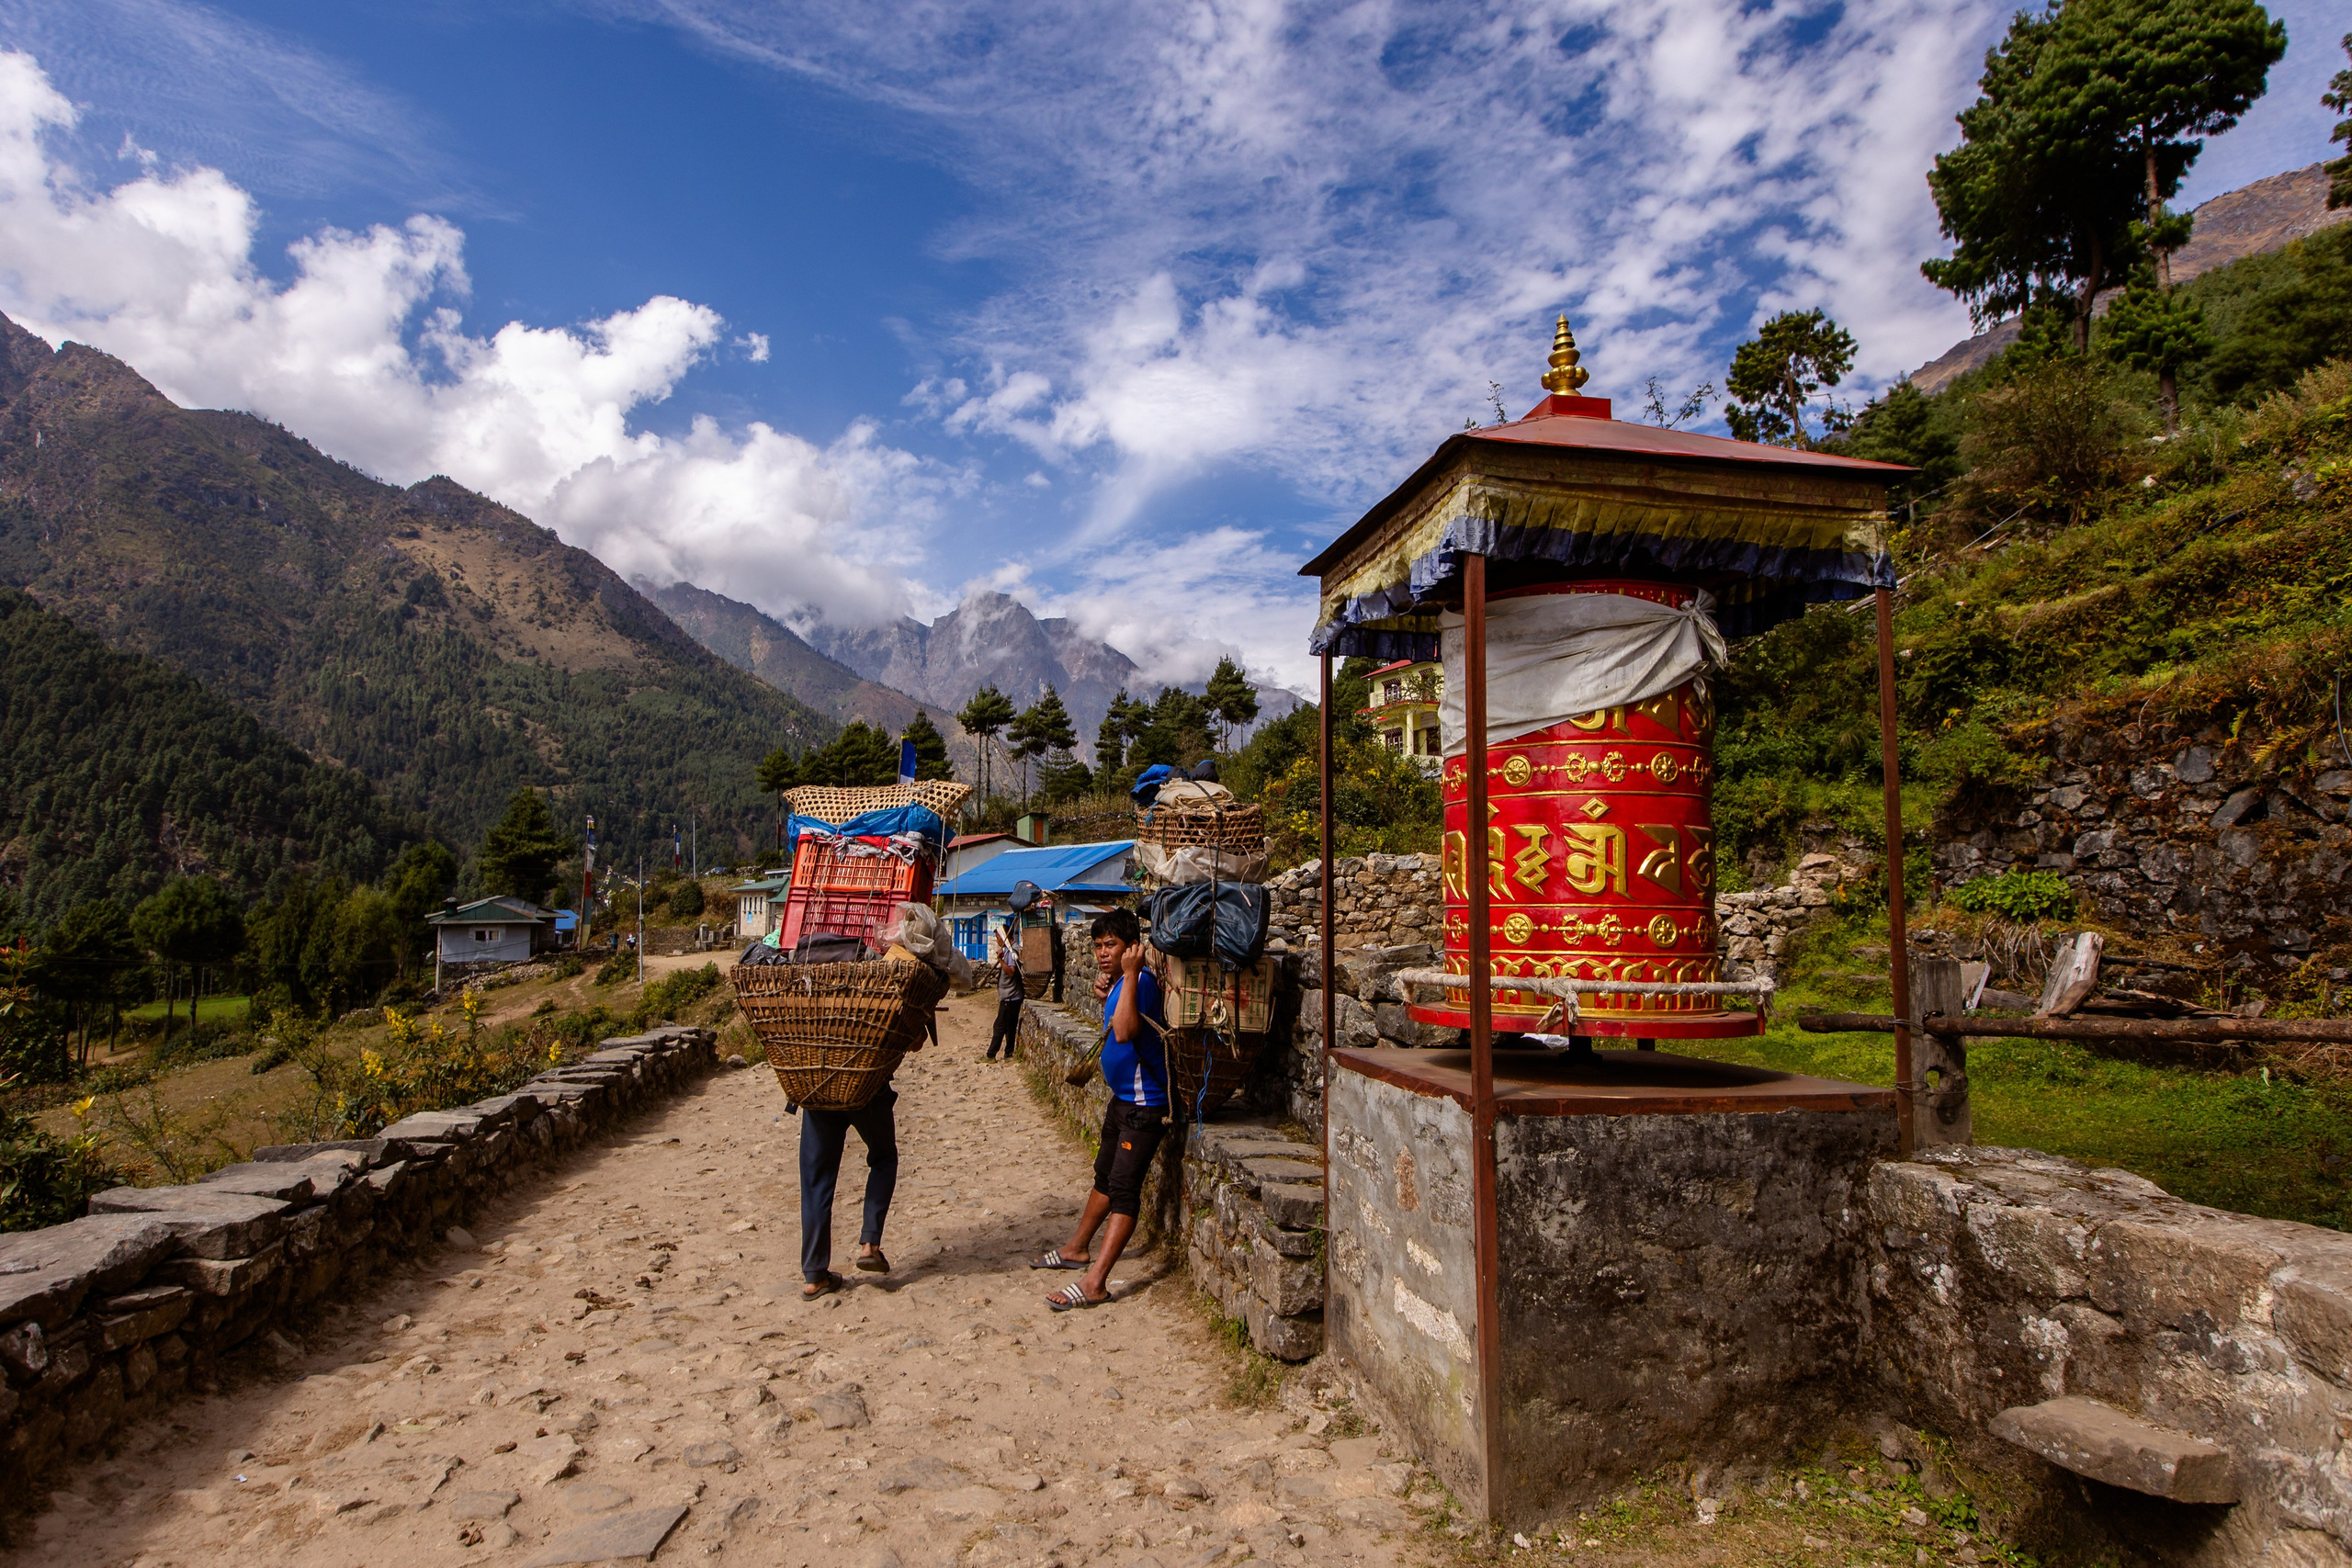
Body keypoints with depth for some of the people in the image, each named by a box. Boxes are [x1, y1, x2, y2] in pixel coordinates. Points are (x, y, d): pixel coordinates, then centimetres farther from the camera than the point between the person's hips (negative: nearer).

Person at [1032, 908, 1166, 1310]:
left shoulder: (1142, 981, -21)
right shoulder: (1121, 983, 9)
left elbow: (1124, 1032, -36)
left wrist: (1130, 975, -34)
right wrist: (1105, 998, 10)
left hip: (1144, 1103, -11)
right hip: (1123, 1098, 11)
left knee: (1124, 1188, -10)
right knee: (1105, 1176, 23)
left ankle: (1094, 1283, -11)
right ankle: (1076, 1249, 39)